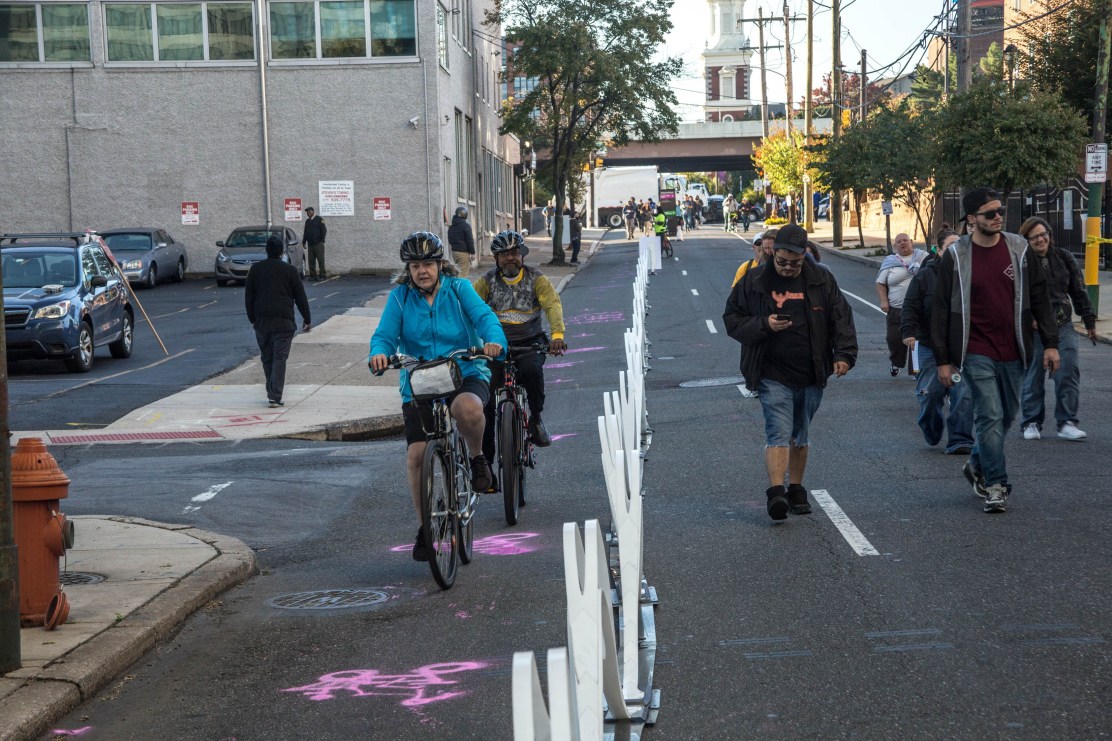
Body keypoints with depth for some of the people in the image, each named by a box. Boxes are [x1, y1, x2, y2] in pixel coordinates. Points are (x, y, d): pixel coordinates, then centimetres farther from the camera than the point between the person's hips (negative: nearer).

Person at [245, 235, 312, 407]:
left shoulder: (255, 269, 5)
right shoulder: (290, 270, -2)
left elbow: (248, 296, 8)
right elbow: (300, 297, 2)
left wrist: (252, 319, 17)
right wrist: (307, 319, 12)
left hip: (261, 321, 3)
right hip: (283, 322, -3)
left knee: (267, 358, 14)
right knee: (280, 358, -4)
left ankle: (272, 393, 21)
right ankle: (275, 397, -12)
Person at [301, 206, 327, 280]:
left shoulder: (319, 219, -2)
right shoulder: (307, 221, 18)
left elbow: (324, 230, -6)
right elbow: (305, 232, 25)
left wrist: (321, 240, -11)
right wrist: (304, 241, 18)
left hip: (318, 244, -6)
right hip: (310, 244, 6)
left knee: (320, 260, -7)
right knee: (311, 261, 4)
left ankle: (322, 275, -5)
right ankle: (312, 275, 9)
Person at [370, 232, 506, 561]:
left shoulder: (459, 288, 0)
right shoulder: (399, 297, 2)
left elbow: (483, 315, -13)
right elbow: (385, 333, -7)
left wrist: (494, 339, -35)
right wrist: (380, 352, -31)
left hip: (465, 375, -2)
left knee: (467, 408, -38)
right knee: (416, 456, -7)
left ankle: (477, 457, -5)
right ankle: (424, 527, 11)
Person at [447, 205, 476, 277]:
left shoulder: (451, 227, 12)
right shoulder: (466, 226, -12)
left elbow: (450, 240, 20)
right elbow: (470, 240, -12)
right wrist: (472, 252, -7)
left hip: (454, 251, 8)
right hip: (463, 252, -8)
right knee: (464, 272, -7)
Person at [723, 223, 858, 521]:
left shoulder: (821, 281, 6)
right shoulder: (753, 282, 0)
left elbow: (841, 318, 6)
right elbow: (732, 320, 2)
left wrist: (844, 354, -7)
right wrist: (764, 325, -15)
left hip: (811, 376, 3)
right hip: (773, 376, -3)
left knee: (800, 436, 14)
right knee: (779, 433, -15)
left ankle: (796, 491, 24)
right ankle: (776, 493, -21)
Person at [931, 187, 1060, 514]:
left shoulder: (1019, 250, 3)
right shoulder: (956, 257, -4)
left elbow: (1039, 298, 8)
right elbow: (941, 310, 0)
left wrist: (1050, 342, 2)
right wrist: (943, 359, -2)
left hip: (1013, 352, 4)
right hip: (976, 354, -4)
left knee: (1006, 415, 13)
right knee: (990, 416, -10)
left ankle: (977, 465, 35)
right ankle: (996, 485, -3)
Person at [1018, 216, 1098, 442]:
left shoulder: (1064, 258, 8)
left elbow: (1078, 291, 15)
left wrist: (1089, 321, 15)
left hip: (1063, 326, 3)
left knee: (1069, 372, -4)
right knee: (1033, 377, 3)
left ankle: (1067, 423, 3)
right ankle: (1031, 422, 17)